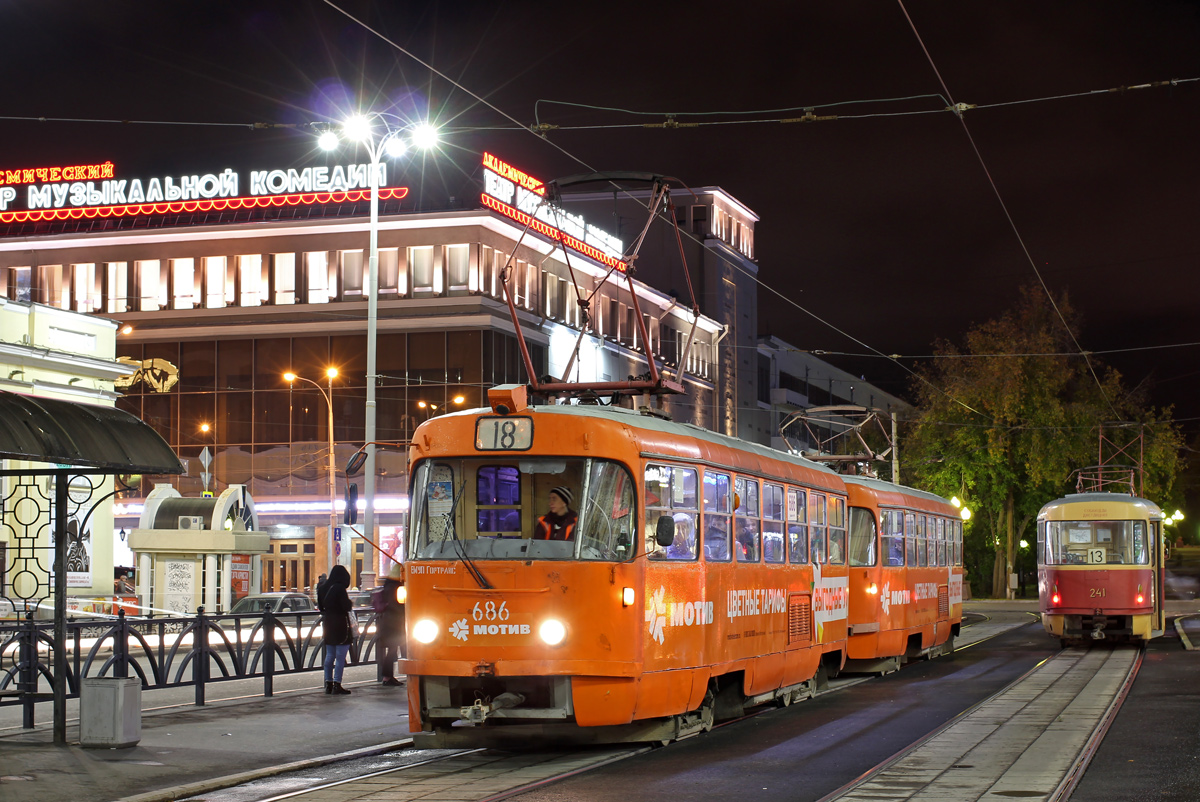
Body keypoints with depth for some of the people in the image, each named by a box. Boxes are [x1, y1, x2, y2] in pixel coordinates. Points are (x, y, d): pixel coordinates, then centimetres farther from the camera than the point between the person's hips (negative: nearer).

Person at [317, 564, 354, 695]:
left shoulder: (323, 588, 5)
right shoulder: (340, 588, -18)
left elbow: (320, 606, 13)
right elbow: (347, 607, -18)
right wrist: (350, 603, 1)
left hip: (328, 625, 8)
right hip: (340, 625, -7)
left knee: (329, 655, 14)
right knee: (340, 657, -3)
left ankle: (328, 684, 17)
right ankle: (337, 686, -6)